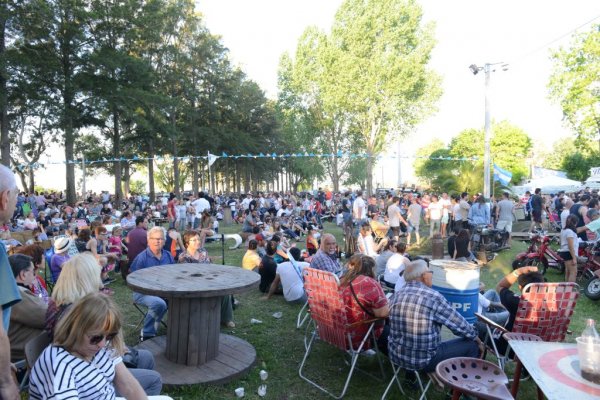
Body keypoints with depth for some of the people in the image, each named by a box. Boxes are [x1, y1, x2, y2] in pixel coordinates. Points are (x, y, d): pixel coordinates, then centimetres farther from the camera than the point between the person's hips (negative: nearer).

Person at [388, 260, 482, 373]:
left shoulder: (397, 296, 0)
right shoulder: (433, 296, -16)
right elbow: (459, 324, -7)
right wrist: (475, 337, 13)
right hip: (424, 360, -6)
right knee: (473, 345, 8)